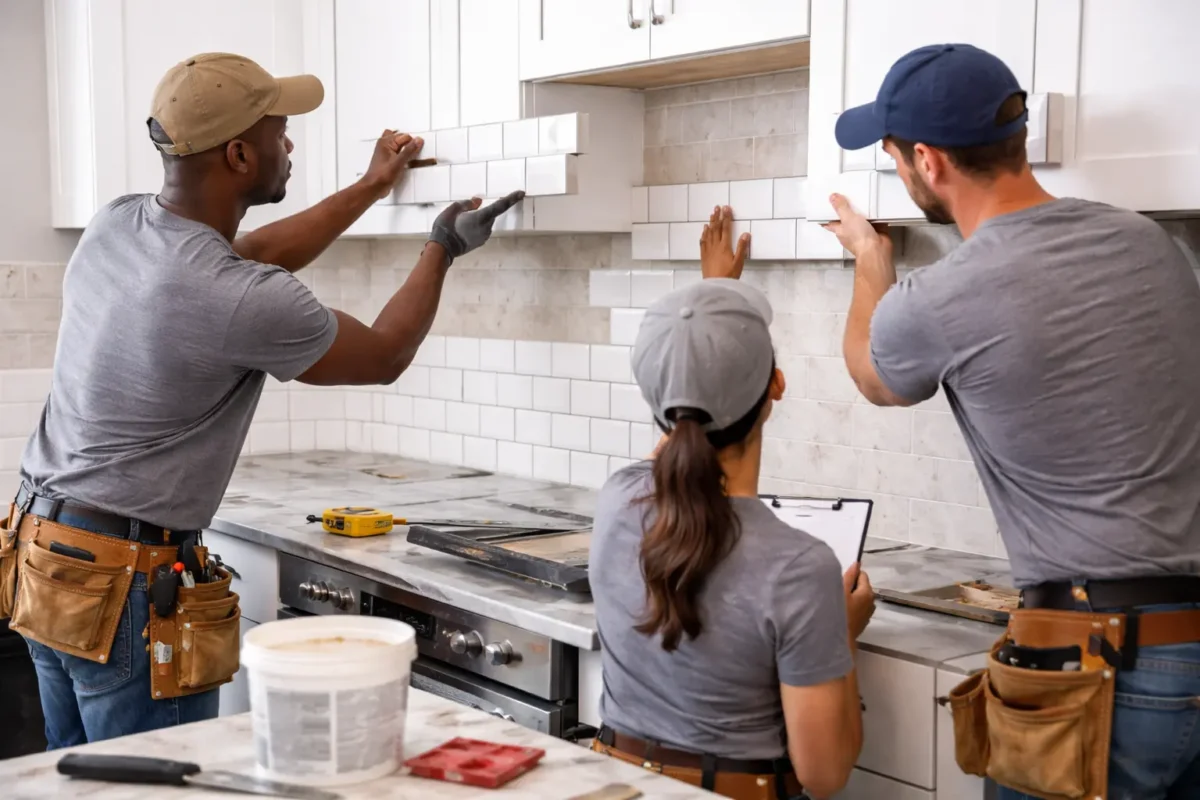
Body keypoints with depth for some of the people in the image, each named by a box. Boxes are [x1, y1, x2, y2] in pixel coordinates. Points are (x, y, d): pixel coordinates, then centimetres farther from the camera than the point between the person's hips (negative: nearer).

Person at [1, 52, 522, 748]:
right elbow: (385, 356, -5)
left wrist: (371, 187, 27)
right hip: (126, 585, -9)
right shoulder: (242, 303, -24)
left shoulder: (115, 225, 0)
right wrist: (444, 249, 11)